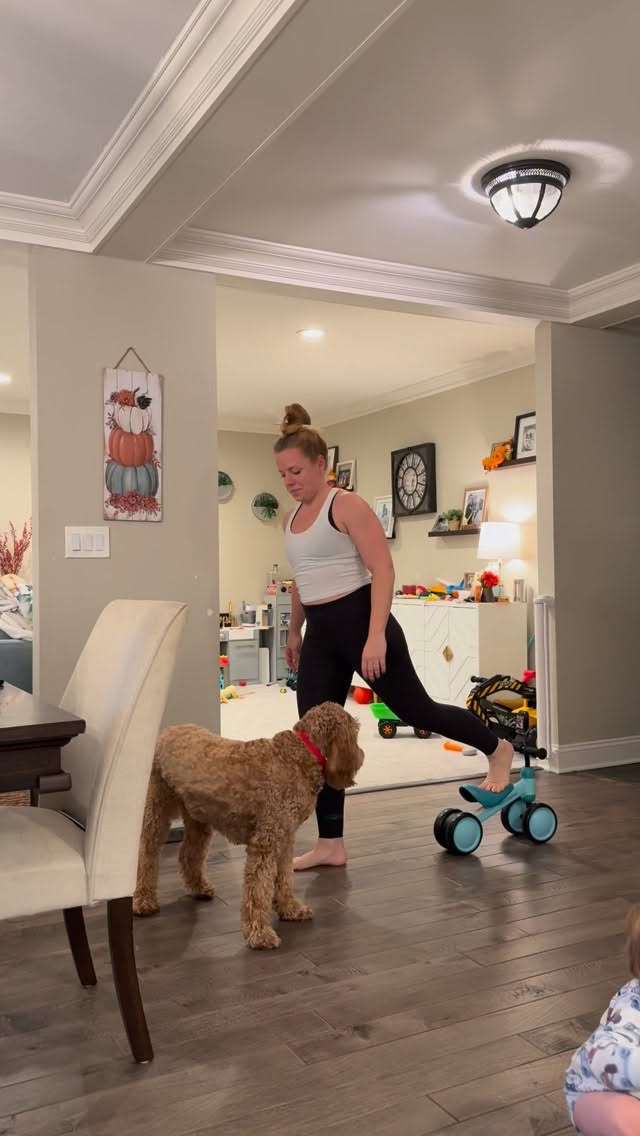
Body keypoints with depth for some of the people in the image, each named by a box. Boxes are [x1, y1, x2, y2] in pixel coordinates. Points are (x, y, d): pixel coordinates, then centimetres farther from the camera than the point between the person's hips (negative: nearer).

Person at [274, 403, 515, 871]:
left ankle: (498, 749, 32)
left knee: (414, 708, 5)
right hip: (320, 633, 8)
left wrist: (376, 635, -26)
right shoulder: (291, 518, 12)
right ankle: (331, 844, 13)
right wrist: (295, 632, 28)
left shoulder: (347, 505, -11)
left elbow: (382, 570, -18)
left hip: (359, 620, -7)